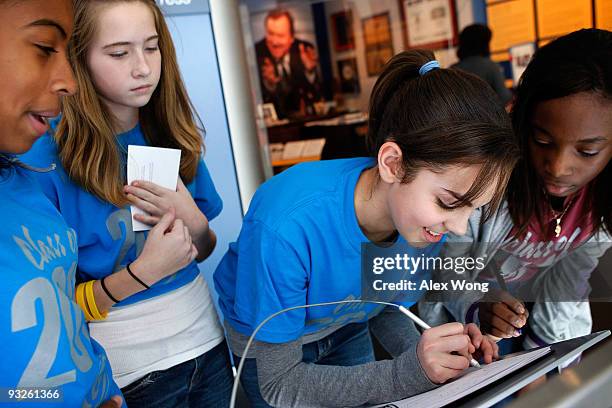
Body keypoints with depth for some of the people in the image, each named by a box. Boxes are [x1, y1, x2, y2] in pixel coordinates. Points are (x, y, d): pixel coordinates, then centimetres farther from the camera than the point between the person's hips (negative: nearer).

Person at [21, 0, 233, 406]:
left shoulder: (172, 136, -3)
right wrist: (142, 273, -26)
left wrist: (194, 221, -14)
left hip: (207, 345, 5)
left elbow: (202, 252, 6)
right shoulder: (45, 160, -18)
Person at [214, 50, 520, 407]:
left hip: (348, 332, 4)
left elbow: (384, 307, -6)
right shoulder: (285, 226, -40)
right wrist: (407, 372, -41)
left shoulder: (428, 220, -23)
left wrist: (427, 355, -27)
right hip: (266, 342, -3)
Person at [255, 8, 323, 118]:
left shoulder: (305, 50, -7)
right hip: (271, 118, -4)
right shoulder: (254, 54, -12)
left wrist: (310, 70, -25)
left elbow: (318, 97, -8)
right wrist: (268, 84, -33)